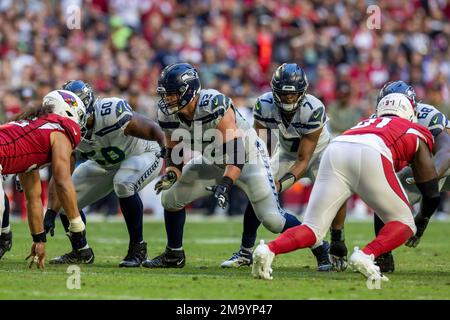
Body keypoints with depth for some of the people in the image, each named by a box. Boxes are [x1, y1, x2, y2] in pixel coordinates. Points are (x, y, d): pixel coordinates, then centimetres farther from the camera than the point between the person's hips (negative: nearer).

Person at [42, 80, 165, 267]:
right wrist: (51, 213, -29)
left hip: (143, 155, -6)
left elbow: (154, 130, -29)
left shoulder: (111, 114, -37)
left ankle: (137, 248, -21)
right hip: (106, 164, 6)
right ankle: (80, 252, 20)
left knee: (123, 184, -37)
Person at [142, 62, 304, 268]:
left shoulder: (214, 105, -34)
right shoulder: (168, 114, -13)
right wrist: (170, 175, -21)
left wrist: (225, 183, -45)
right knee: (170, 198, 0)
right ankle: (174, 255, 18)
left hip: (247, 158, -7)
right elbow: (174, 152, -1)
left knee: (272, 220, -15)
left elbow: (236, 150, -36)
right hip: (213, 162, 7)